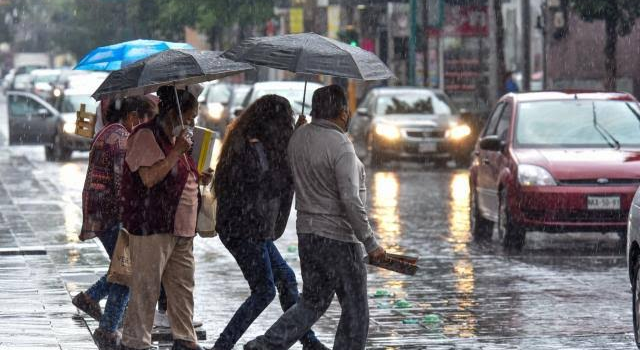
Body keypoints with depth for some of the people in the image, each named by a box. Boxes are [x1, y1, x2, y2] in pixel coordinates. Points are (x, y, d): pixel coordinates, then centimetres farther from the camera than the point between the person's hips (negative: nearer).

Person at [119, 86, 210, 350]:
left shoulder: (176, 138, 19)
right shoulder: (146, 136, -11)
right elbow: (149, 177, -23)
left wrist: (199, 178, 12)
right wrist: (177, 152, -20)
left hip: (181, 229, 9)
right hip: (152, 226, -9)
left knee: (183, 286, 11)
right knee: (146, 288, -5)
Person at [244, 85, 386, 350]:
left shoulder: (298, 137, 5)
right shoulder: (340, 146, -19)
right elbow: (351, 201, -23)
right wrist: (370, 244, -17)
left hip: (306, 232, 8)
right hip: (338, 238, -8)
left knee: (313, 301, 17)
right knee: (355, 309, 6)